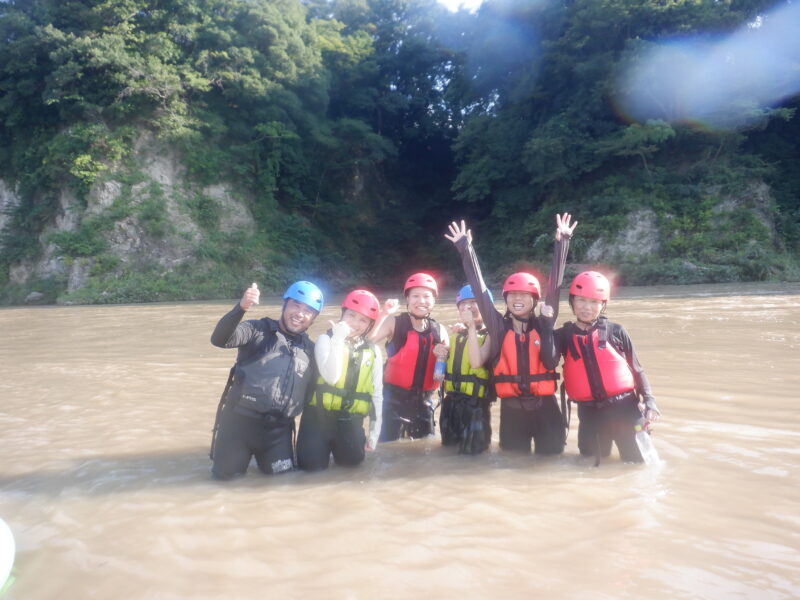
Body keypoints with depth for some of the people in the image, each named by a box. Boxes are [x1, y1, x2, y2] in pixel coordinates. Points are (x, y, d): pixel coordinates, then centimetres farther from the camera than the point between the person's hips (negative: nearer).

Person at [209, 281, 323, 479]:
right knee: (226, 474, 1)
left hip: (279, 427, 3)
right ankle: (244, 453, 31)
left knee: (281, 474, 3)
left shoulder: (309, 349, 10)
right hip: (240, 419, -3)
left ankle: (262, 454, 29)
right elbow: (220, 339, -21)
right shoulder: (258, 330, -5)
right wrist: (241, 308, -35)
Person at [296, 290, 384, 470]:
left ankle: (337, 447, 20)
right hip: (320, 416, -2)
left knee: (353, 460, -15)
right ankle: (325, 446, 22)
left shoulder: (373, 351, 5)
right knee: (312, 465, -13)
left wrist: (374, 432, 5)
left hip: (350, 420, 3)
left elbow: (377, 394, 9)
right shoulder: (326, 339, -5)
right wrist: (338, 338, -23)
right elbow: (331, 376, -22)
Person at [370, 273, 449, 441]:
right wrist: (384, 313, -28)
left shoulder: (440, 331, 5)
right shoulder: (394, 323, -7)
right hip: (395, 397, -4)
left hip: (424, 400, 4)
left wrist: (444, 356, -7)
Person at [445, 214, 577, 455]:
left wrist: (562, 242, -11)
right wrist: (465, 248, -3)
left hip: (544, 407, 0)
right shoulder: (499, 327, -1)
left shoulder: (543, 324, -1)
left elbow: (554, 285, -6)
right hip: (511, 409, 1)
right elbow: (479, 287, -3)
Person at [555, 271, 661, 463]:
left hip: (624, 408, -1)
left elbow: (636, 369, 6)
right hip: (590, 413, 1)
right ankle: (601, 446, 41)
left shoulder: (616, 331, -1)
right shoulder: (564, 335, 2)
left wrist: (649, 400, -5)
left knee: (639, 459, 3)